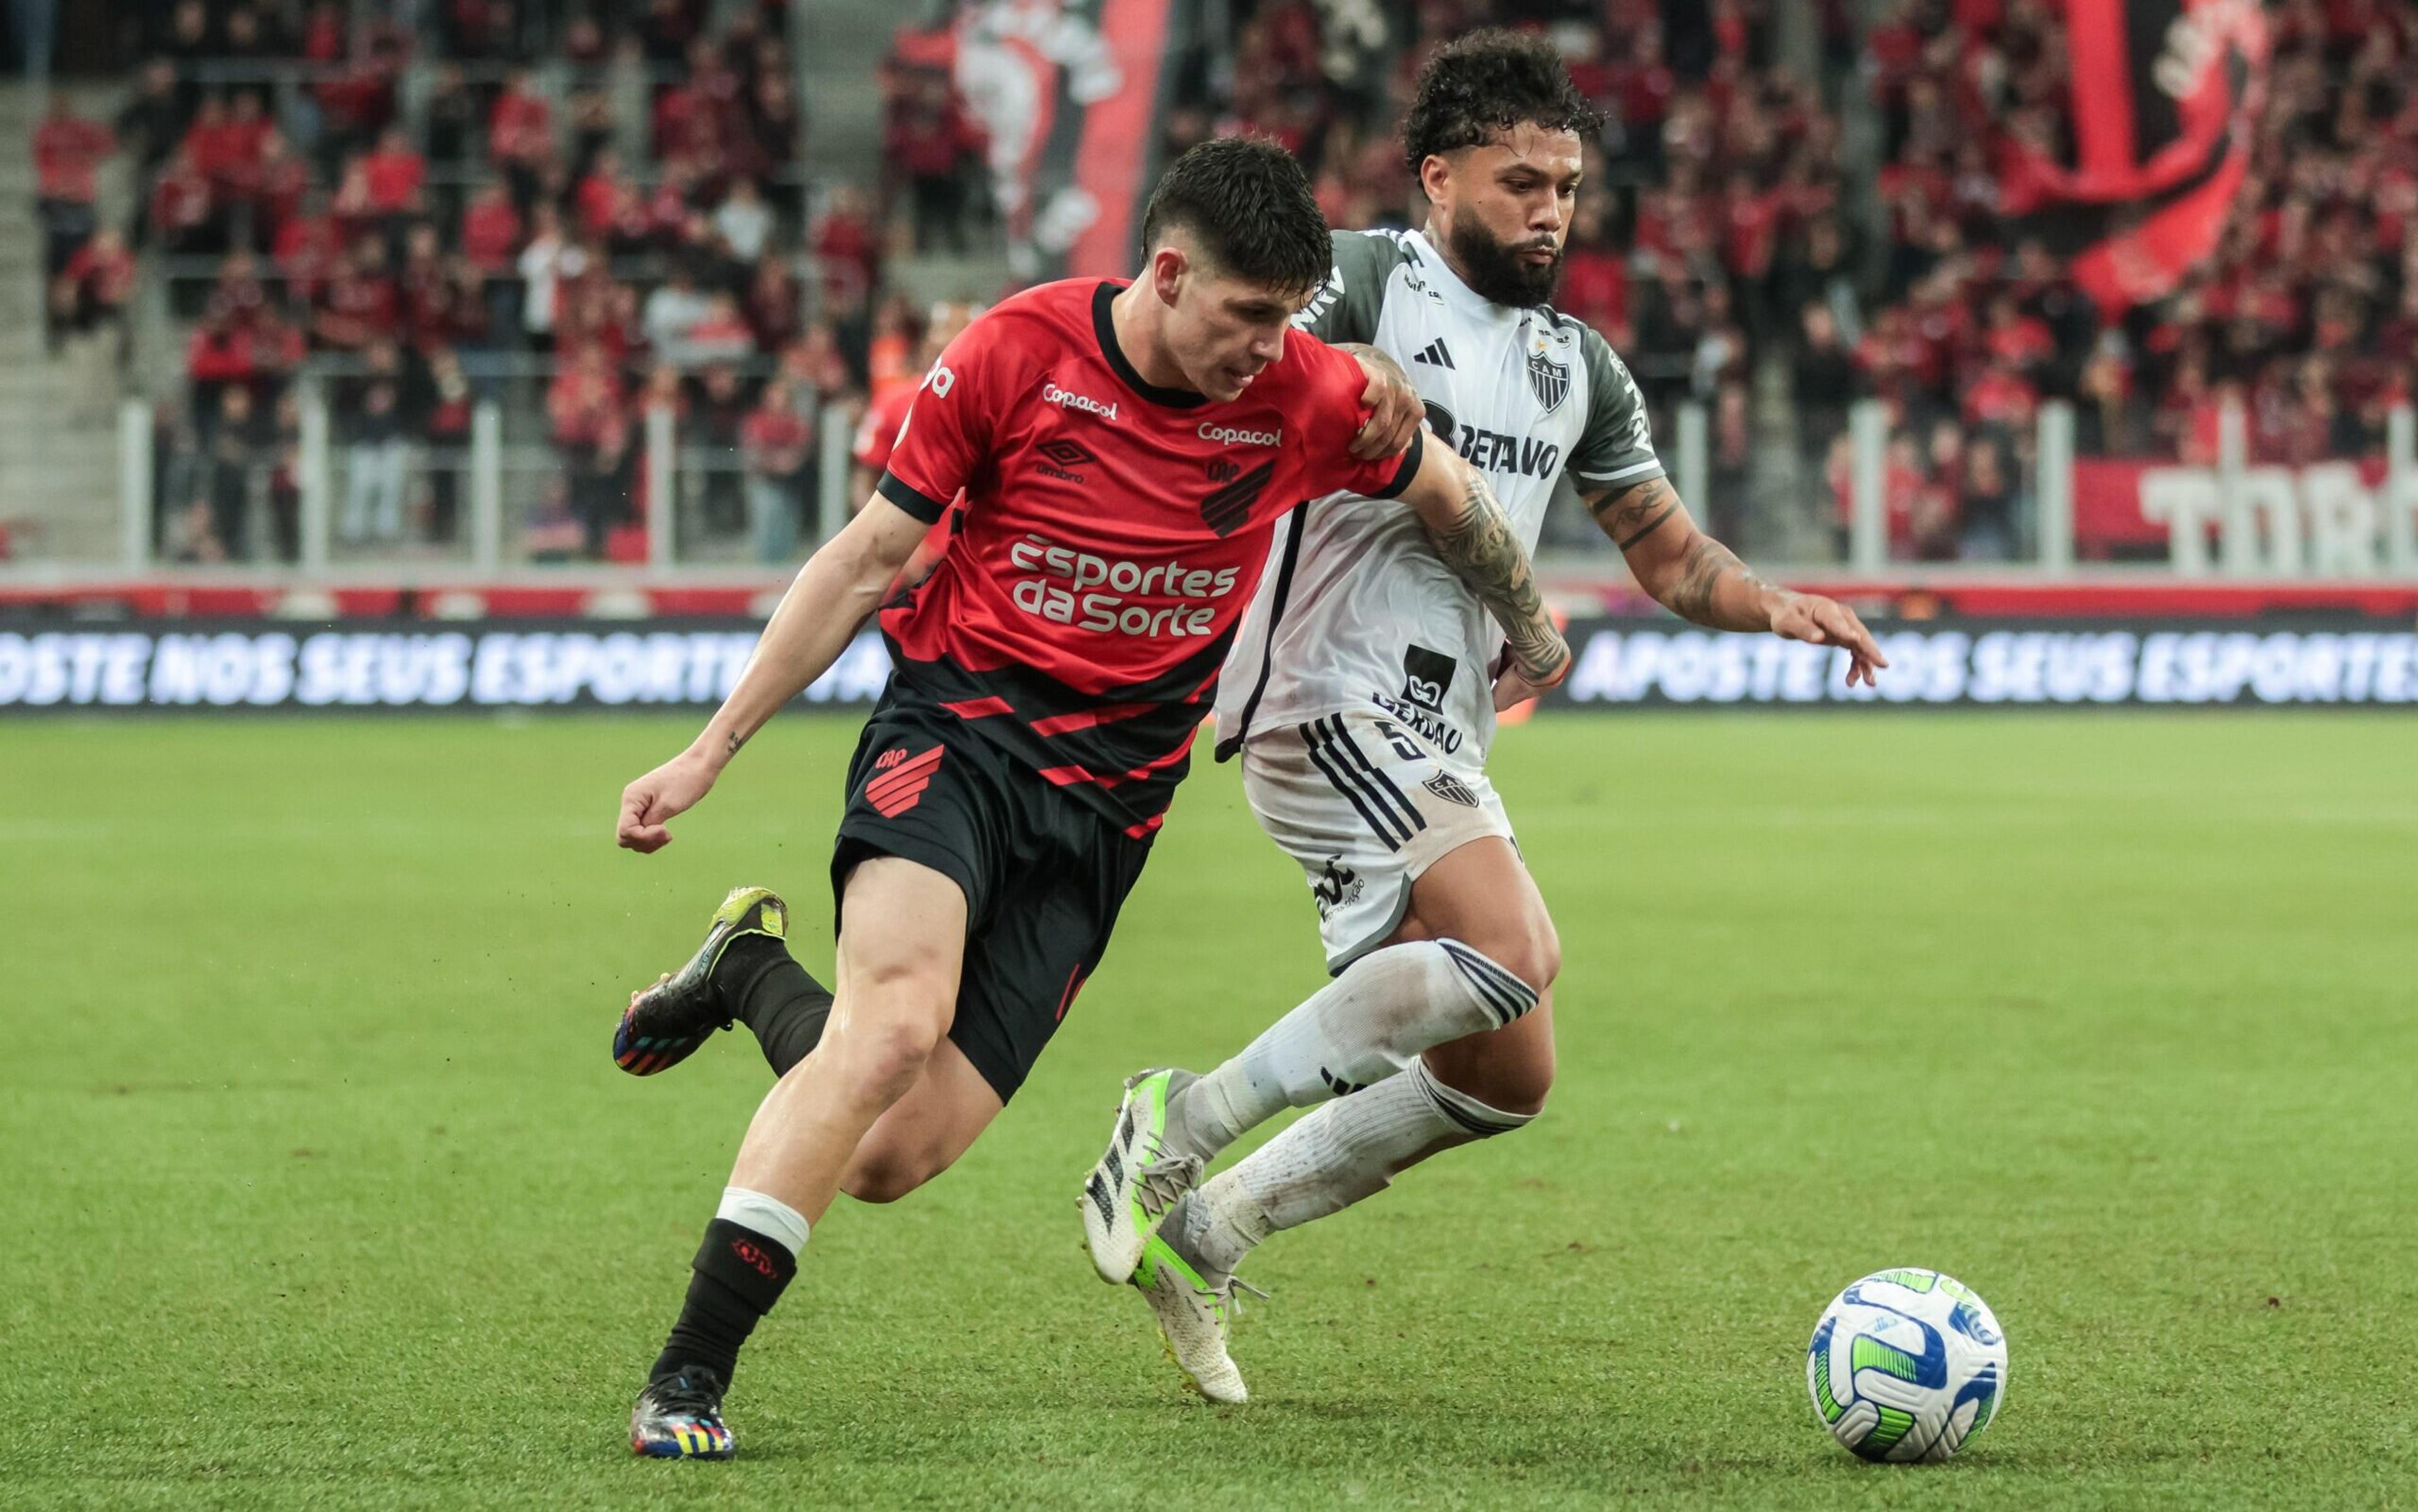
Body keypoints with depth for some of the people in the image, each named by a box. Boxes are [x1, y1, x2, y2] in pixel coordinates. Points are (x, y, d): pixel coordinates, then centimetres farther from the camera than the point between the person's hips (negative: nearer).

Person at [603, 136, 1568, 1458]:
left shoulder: (1311, 398, -5)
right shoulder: (1015, 355, -9)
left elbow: (1452, 500, 16)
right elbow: (866, 558, 1)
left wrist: (1531, 636, 33)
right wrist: (708, 754, 0)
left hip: (1106, 798, 2)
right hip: (957, 720, -2)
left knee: (890, 1159, -9)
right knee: (897, 1023, -31)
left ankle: (756, 975, 22)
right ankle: (689, 1373, -23)